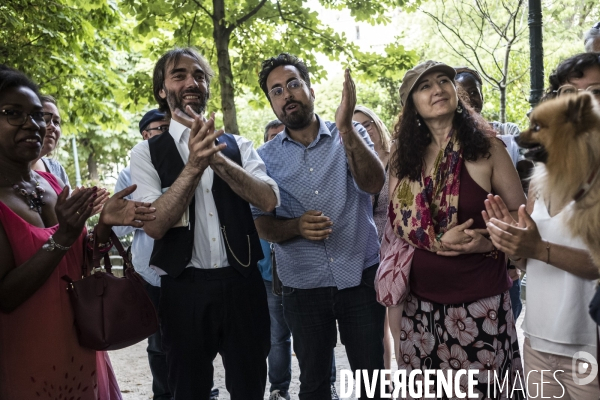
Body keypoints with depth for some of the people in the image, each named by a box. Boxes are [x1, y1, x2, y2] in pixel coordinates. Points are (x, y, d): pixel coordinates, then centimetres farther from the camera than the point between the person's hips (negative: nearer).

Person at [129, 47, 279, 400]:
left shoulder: (239, 146, 5)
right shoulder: (147, 152, 1)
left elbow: (269, 200, -11)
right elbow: (154, 225, -12)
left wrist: (216, 158, -22)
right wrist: (195, 164, -22)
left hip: (242, 284, 1)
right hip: (184, 288, -1)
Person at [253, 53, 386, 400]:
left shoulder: (351, 136, -1)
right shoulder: (267, 156, 1)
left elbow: (374, 184, -18)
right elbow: (262, 225, 0)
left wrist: (346, 126, -29)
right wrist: (296, 227, -20)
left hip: (360, 277, 0)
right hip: (303, 286, 1)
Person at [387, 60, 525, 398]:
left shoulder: (485, 148, -3)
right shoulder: (406, 156, 4)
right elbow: (399, 219, 5)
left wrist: (488, 243, -18)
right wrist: (436, 241, -12)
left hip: (480, 303, -2)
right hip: (420, 303, 3)